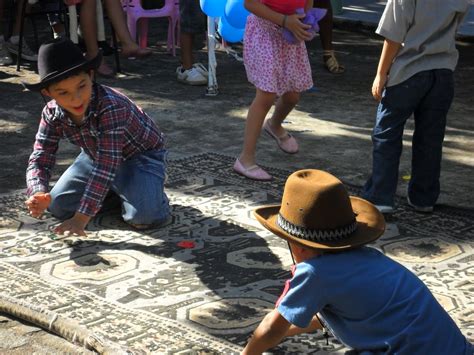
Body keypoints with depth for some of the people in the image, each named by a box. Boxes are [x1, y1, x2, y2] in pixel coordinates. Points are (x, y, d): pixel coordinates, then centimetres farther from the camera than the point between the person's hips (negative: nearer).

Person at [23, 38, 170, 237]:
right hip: (96, 155, 6)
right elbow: (40, 159, -16)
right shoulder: (52, 114, -20)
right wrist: (38, 194, -40)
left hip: (142, 155, -6)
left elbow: (106, 166, -41)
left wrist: (81, 218, -42)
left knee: (143, 217, -30)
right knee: (57, 206, -8)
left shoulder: (111, 106, -39)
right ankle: (113, 190, 14)